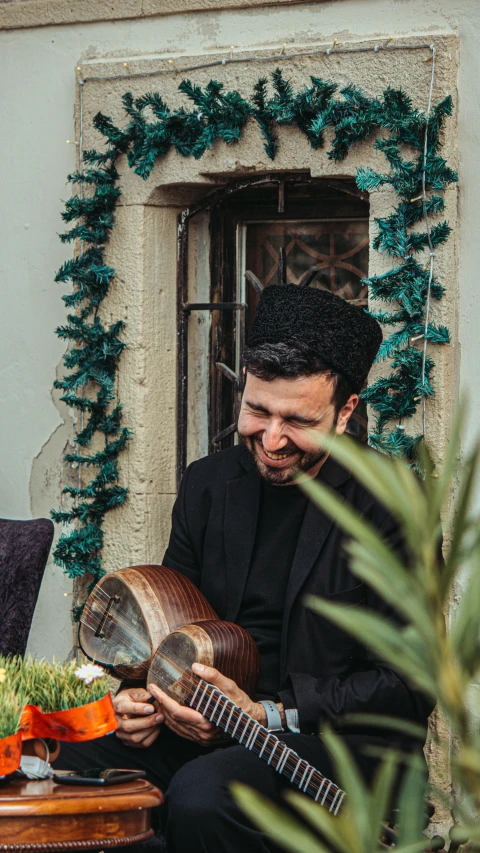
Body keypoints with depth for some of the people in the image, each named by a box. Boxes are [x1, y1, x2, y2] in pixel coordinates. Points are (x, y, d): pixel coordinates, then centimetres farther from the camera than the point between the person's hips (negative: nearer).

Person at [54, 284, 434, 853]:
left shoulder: (394, 507, -8)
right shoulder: (207, 485, 10)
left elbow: (407, 688, -11)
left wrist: (268, 716, -19)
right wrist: (142, 694, -5)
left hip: (338, 739, -5)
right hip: (206, 721, 5)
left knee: (202, 796, -35)